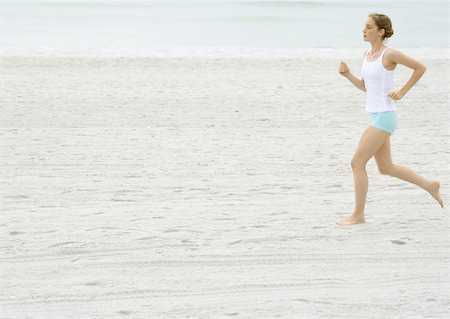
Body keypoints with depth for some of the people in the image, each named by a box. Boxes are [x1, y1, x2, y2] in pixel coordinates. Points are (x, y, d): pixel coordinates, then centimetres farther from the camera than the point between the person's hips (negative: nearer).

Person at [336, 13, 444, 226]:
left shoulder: (390, 54, -13)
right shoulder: (368, 54, 11)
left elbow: (420, 67, -7)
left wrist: (402, 92, -8)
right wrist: (347, 74, 2)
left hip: (384, 118, -9)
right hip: (375, 117, 9)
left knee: (357, 163, -9)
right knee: (386, 168, 17)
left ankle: (358, 215, 0)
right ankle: (429, 186, 31)